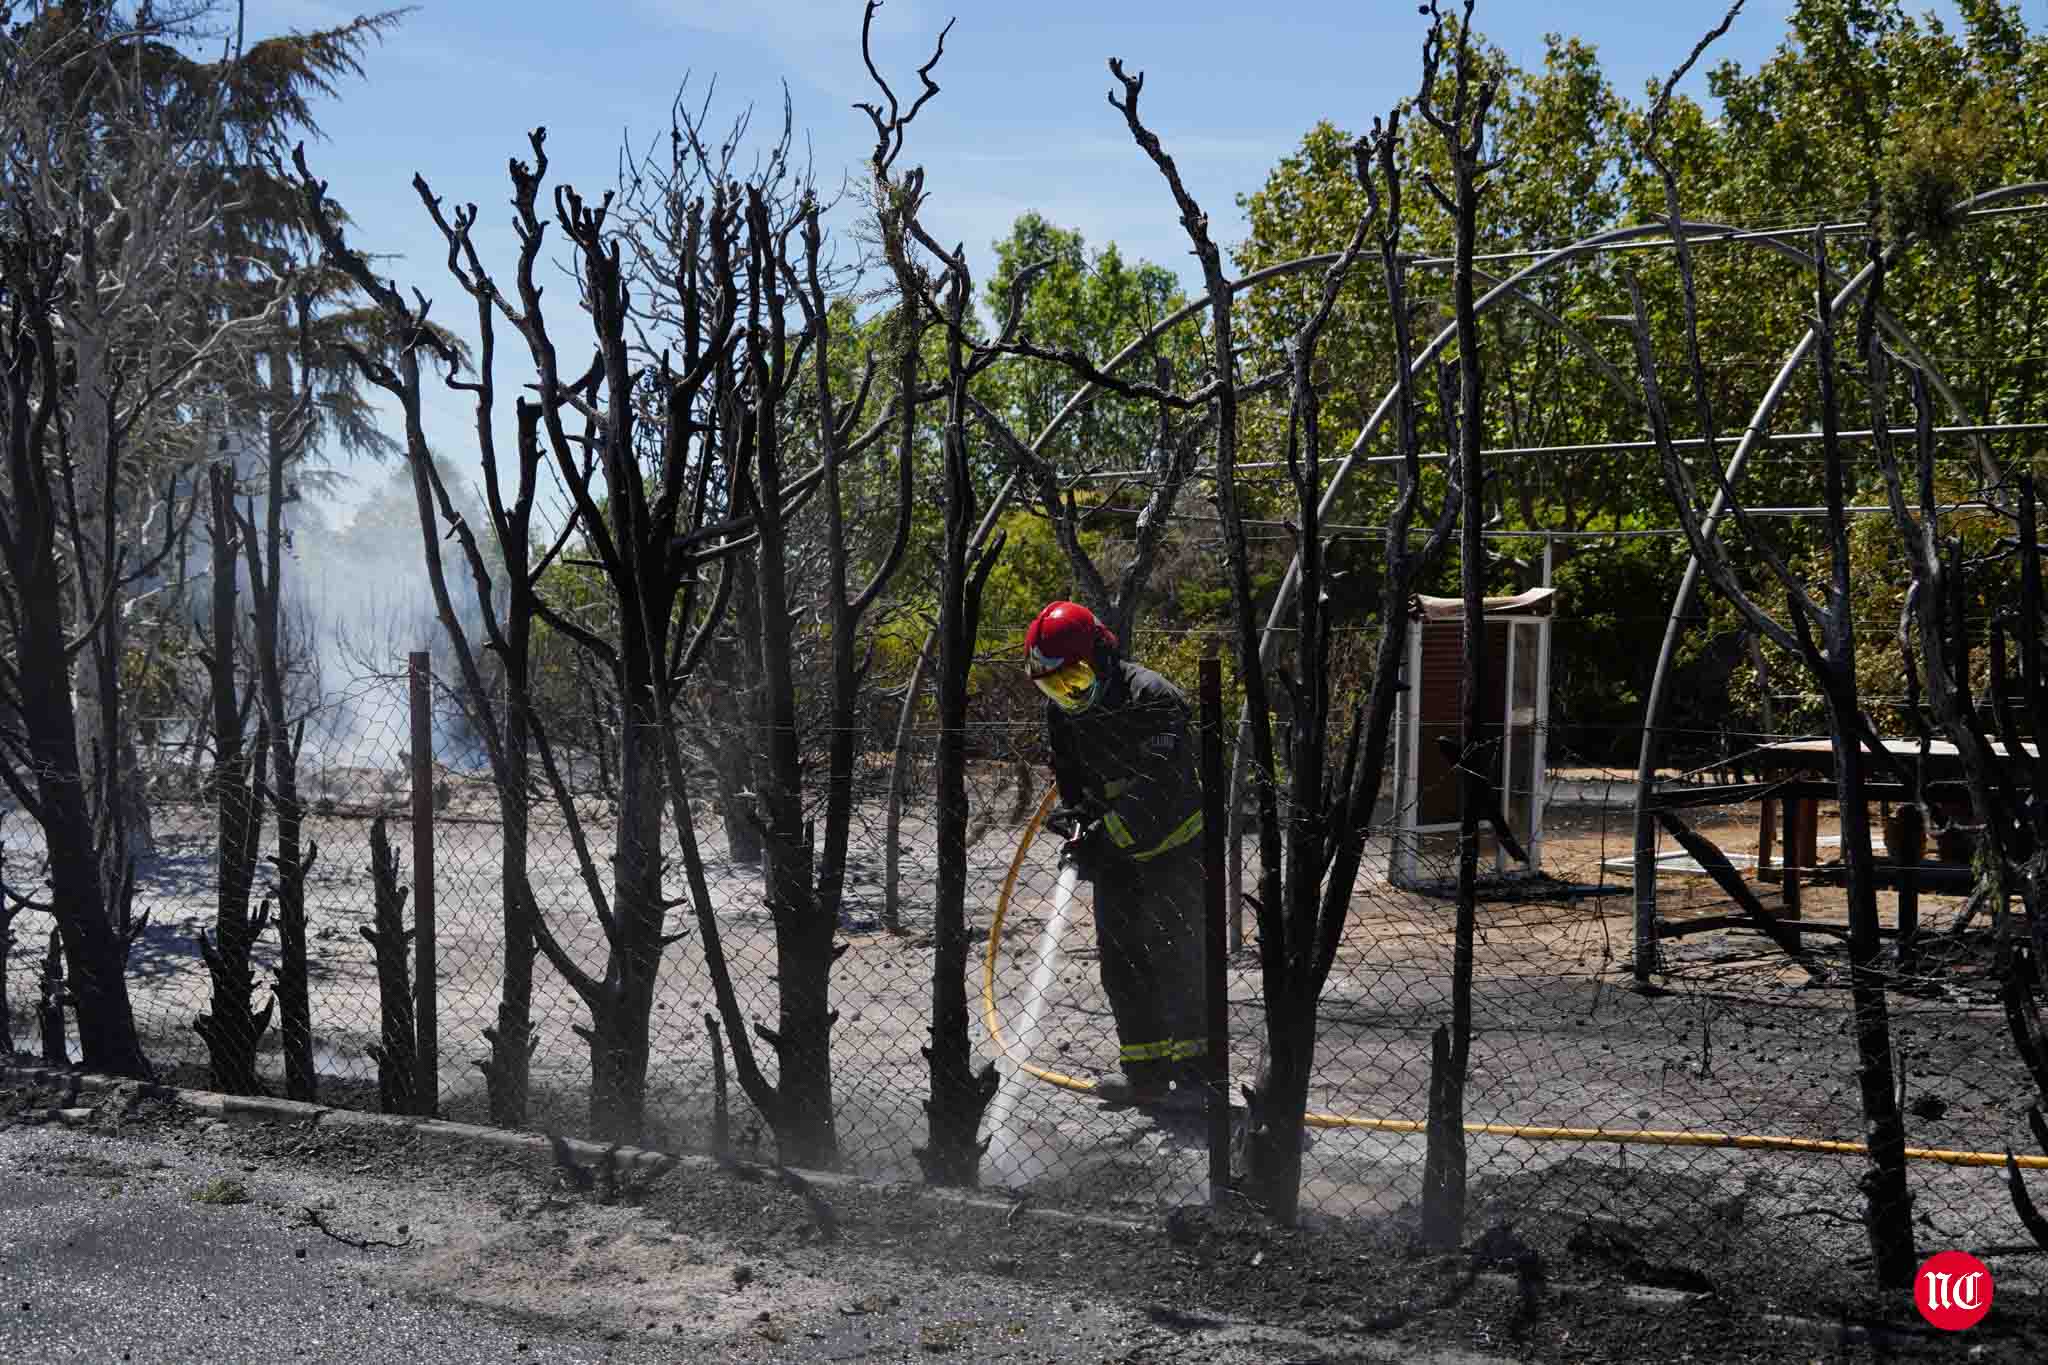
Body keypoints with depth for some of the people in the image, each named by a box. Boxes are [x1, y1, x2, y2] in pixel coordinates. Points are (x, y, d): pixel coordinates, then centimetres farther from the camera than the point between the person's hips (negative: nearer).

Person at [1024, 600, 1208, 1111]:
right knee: (1121, 962, 9)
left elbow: (1158, 788, -33)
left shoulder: (1152, 698, -24)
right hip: (1116, 853, 8)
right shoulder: (1062, 710, 0)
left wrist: (1101, 837, -39)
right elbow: (1070, 776, 8)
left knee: (1176, 959, -8)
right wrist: (1075, 814, -13)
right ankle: (1145, 1073, 18)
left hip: (1174, 847, -8)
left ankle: (1196, 1071, -1)